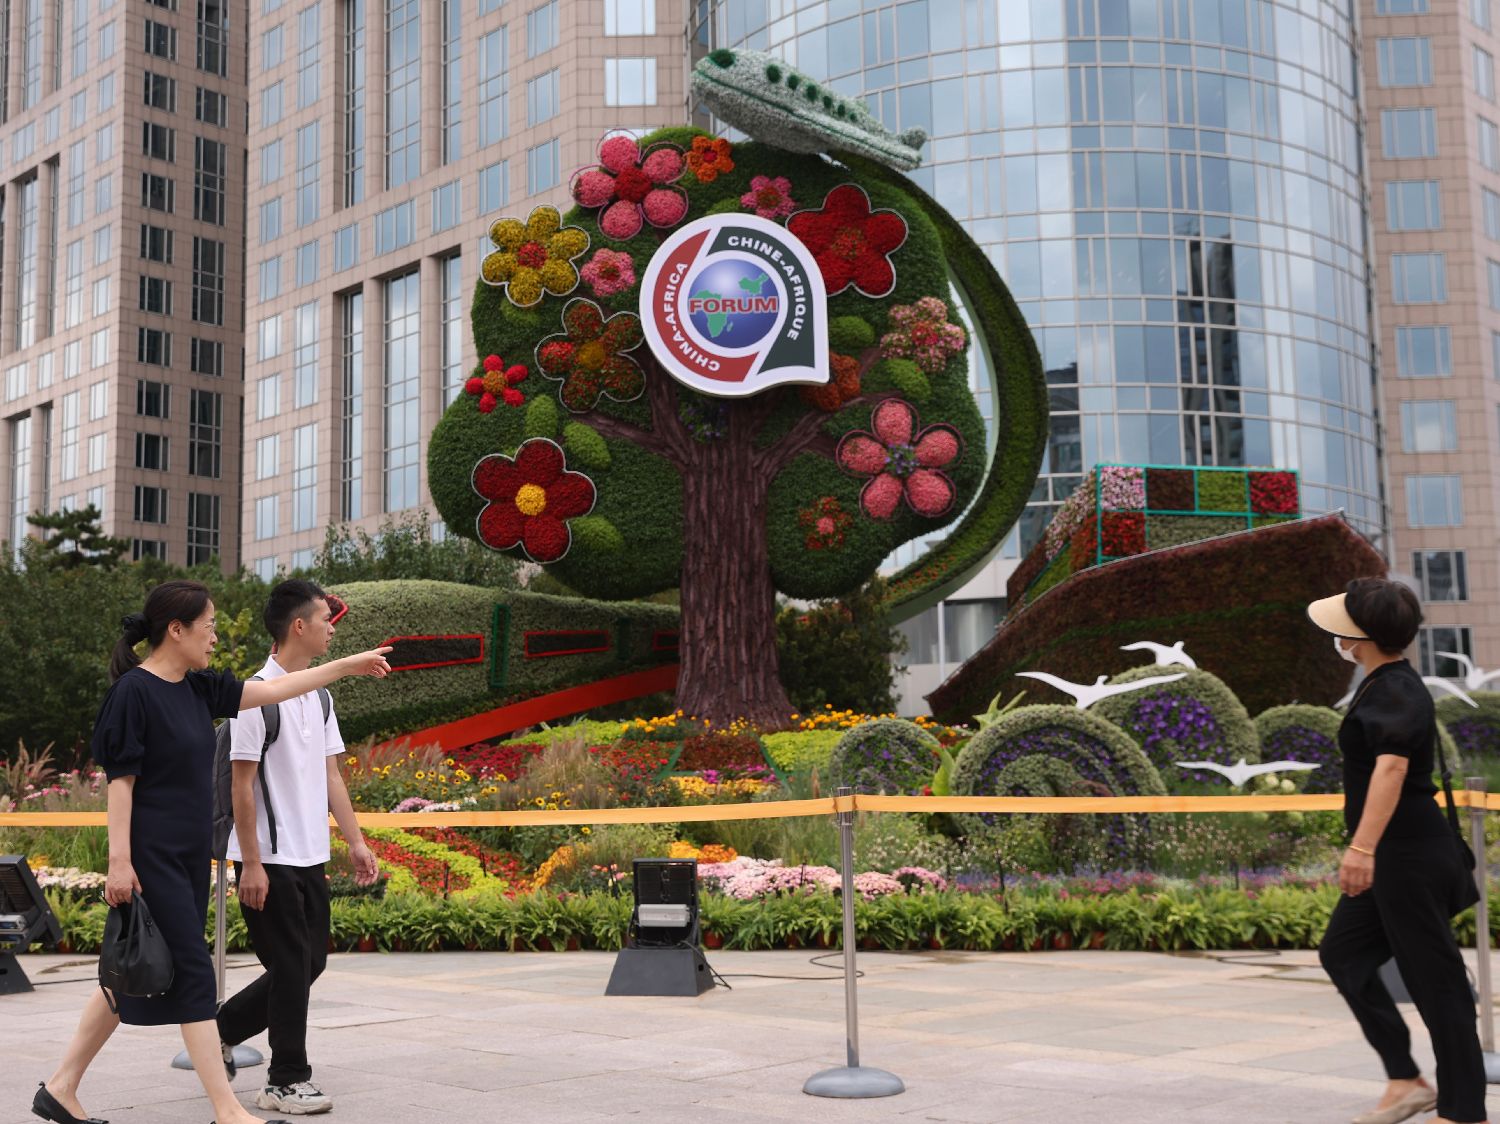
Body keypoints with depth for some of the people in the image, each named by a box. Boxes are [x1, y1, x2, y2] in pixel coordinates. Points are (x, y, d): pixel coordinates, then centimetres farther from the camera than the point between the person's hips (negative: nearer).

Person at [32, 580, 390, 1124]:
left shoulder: (197, 688, 9)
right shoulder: (134, 691, -14)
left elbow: (271, 689, 14)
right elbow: (120, 779, -15)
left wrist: (347, 665, 15)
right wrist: (119, 860, -18)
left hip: (188, 857, 9)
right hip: (153, 858, -9)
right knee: (193, 973, -5)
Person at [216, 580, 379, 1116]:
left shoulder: (319, 697, 11)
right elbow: (242, 785, -14)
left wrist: (356, 842, 8)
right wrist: (251, 864, -15)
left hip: (310, 857, 8)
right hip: (269, 860, -8)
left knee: (309, 962, 13)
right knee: (292, 967, -1)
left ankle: (221, 1028, 30)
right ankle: (287, 1081, 12)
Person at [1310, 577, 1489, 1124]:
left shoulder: (1395, 692, -19)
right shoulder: (1386, 685, 13)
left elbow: (1392, 767, -35)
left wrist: (1362, 847, -45)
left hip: (1409, 854, -11)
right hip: (1392, 854, 11)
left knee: (1434, 976, -2)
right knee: (1343, 952, 14)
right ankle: (1405, 1080, 17)